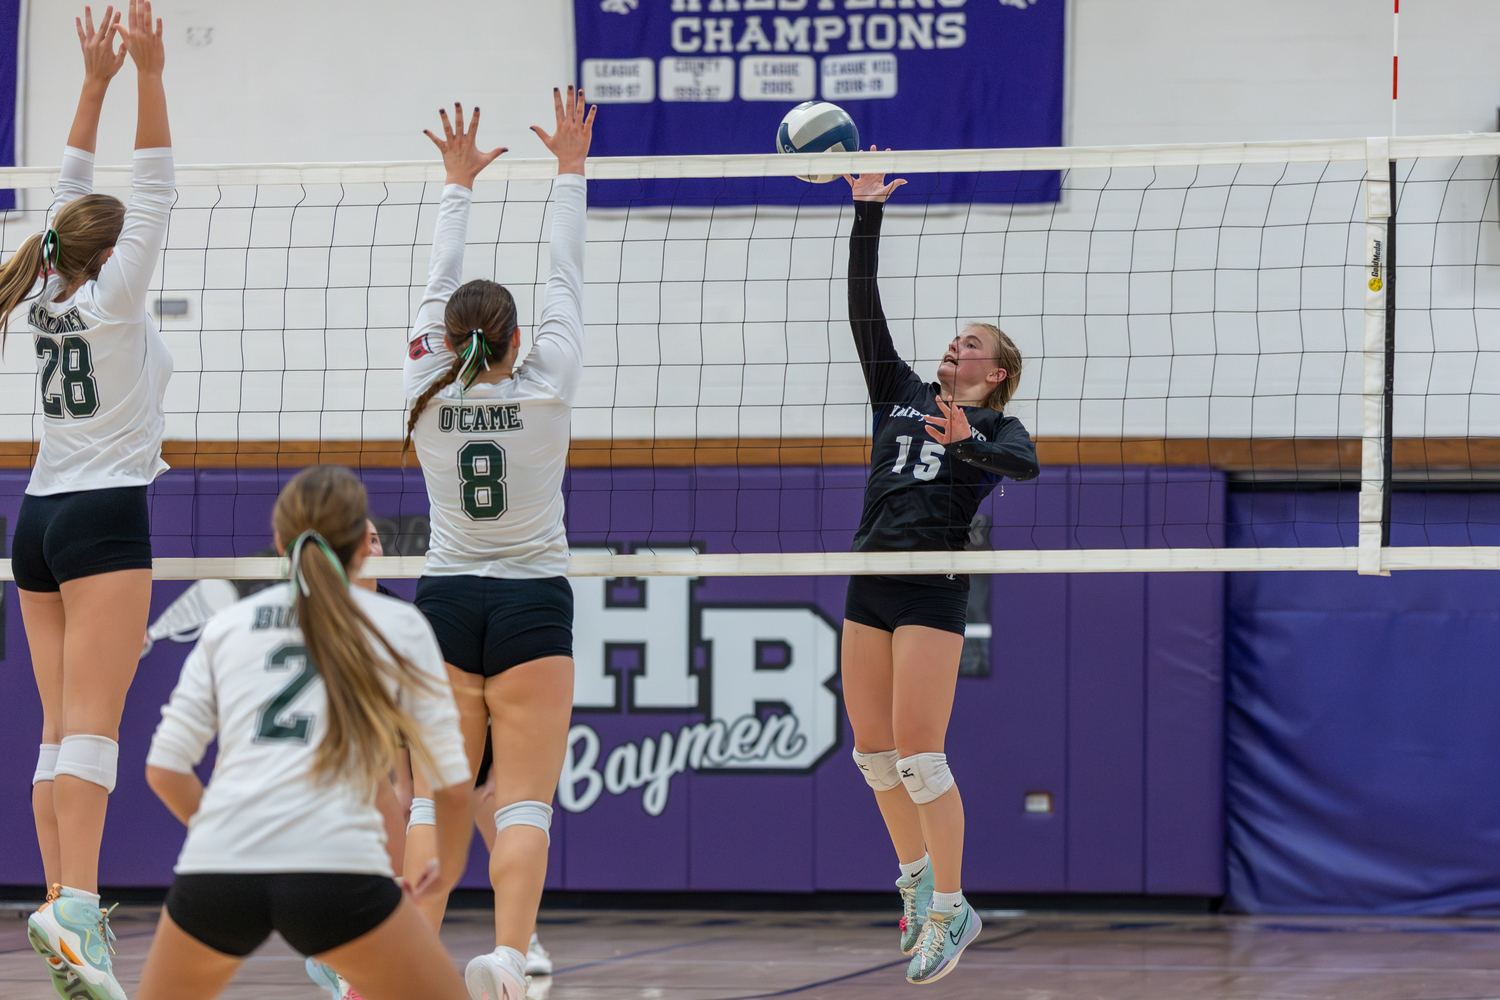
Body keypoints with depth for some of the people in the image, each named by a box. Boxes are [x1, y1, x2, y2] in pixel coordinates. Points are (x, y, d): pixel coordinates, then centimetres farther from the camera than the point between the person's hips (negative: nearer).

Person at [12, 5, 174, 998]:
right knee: (93, 723, -16)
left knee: (63, 727, 4)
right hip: (104, 514, -7)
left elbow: (71, 193, 19)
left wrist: (97, 81, 18)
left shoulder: (50, 299, 10)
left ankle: (64, 902, -1)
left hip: (42, 516, 7)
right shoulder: (112, 300, -6)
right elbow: (154, 192, -11)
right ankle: (75, 904, -27)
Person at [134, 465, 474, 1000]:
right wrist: (448, 868, 31)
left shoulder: (228, 624, 20)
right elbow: (452, 783, 12)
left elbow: (164, 768, 16)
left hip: (214, 873, 3)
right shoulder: (399, 625, 14)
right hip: (336, 872, -3)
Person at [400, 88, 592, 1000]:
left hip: (446, 606, 2)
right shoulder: (545, 392, -7)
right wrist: (571, 169, 9)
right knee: (524, 805, -5)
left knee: (434, 803, 3)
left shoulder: (428, 398, -1)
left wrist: (460, 184, 19)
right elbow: (567, 281, 1)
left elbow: (439, 288, 9)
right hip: (533, 605, -2)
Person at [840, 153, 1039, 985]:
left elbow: (1025, 464, -18)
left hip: (935, 588, -5)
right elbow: (865, 311, 11)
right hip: (871, 581, 5)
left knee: (917, 755, -11)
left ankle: (951, 909, -2)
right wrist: (866, 215, 4)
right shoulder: (901, 395, 18)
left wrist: (968, 446, -37)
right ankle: (917, 877, 27)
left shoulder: (997, 426, 5)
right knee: (873, 751, 7)